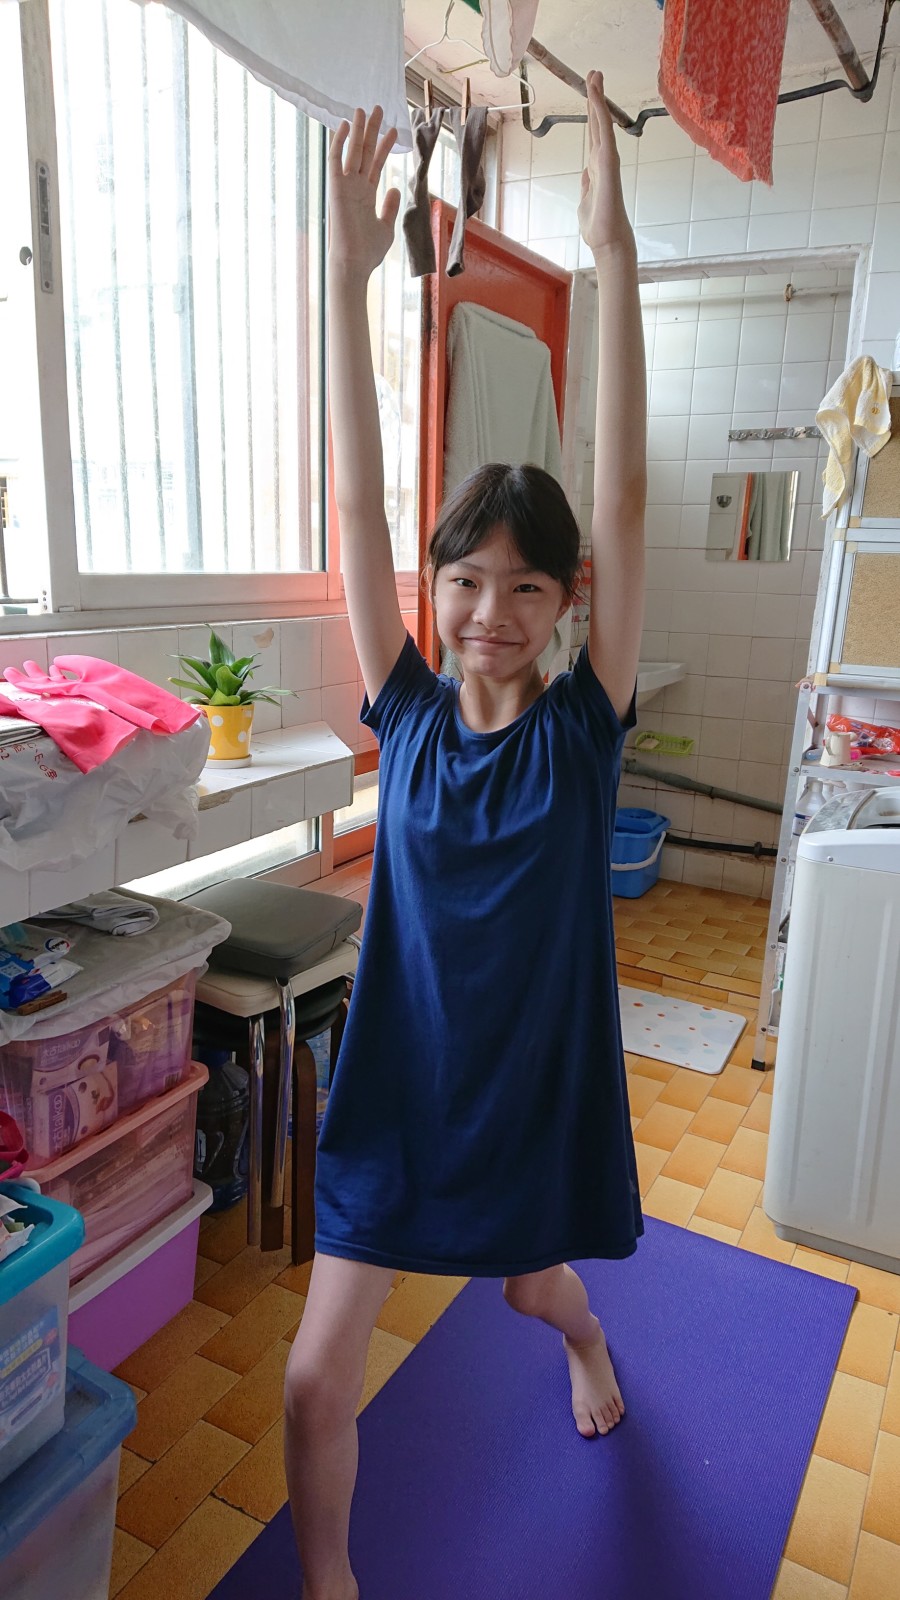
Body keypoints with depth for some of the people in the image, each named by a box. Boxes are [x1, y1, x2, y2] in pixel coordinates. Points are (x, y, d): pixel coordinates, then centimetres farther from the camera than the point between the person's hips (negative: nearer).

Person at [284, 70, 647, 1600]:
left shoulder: (579, 726, -11)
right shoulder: (407, 714, -8)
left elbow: (621, 501, -19)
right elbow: (355, 506, -13)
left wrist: (615, 259, -20)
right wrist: (346, 278, -17)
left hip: (538, 1074, 0)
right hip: (399, 1074, 1)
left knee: (534, 1285, 27)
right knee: (315, 1376, 3)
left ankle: (587, 1340, 67)